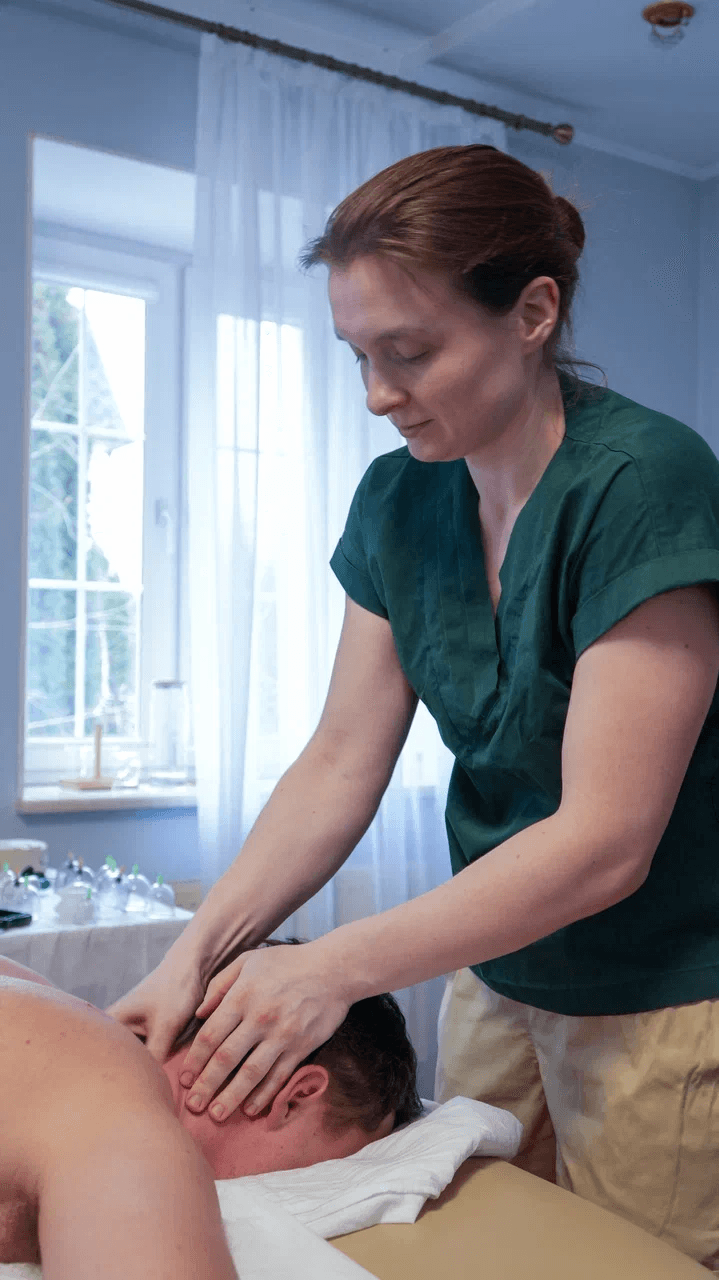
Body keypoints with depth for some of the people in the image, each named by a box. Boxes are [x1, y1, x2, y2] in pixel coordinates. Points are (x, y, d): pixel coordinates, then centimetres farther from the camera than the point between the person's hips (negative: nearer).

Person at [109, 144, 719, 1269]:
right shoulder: (401, 498, -1)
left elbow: (605, 840, -25)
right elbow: (340, 766, -1)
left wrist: (337, 966, -25)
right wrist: (199, 952, -12)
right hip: (496, 973, 6)